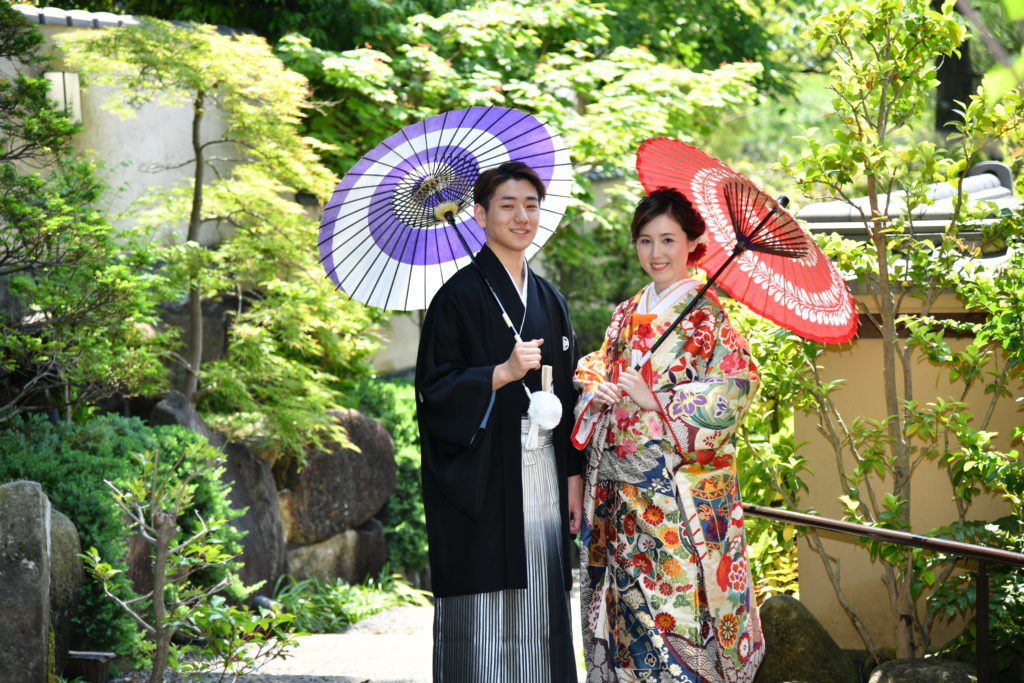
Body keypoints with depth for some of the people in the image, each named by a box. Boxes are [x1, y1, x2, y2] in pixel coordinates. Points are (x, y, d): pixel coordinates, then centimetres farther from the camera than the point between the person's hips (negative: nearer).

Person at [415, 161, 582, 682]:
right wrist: (503, 373, -22)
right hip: (483, 479, -6)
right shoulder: (460, 296, -4)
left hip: (543, 476, 6)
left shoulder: (550, 301, 15)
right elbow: (434, 387, -9)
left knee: (540, 609, 6)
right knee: (485, 618, -6)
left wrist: (573, 474, 10)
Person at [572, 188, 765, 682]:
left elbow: (736, 386, -13)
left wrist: (655, 401, -16)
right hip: (621, 487, 6)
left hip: (680, 486, -6)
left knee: (679, 600, -8)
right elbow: (593, 370, 18)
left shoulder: (704, 313, -4)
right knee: (629, 602, 7)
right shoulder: (627, 315, 15)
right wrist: (597, 390, -6)